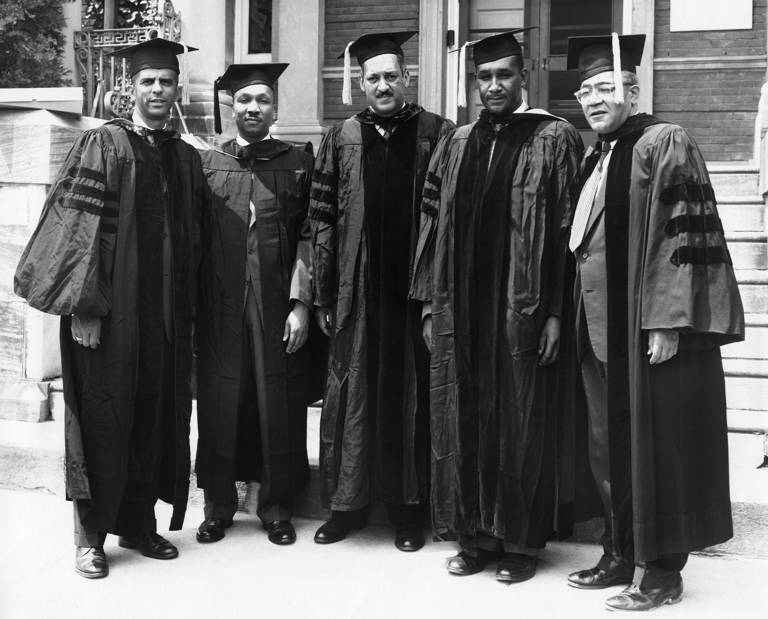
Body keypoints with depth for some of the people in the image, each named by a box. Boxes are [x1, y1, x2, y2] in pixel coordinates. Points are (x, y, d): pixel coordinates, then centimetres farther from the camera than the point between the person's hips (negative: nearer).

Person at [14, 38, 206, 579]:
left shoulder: (187, 158, 12)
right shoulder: (103, 145, -4)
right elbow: (77, 224, -10)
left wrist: (188, 312, 10)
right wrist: (82, 307, -17)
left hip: (165, 316, 5)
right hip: (110, 311, -5)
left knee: (155, 421, 10)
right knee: (104, 421, 1)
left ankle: (140, 523, 23)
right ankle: (91, 535, 13)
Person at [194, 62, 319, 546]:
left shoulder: (298, 164, 4)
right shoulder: (207, 165, 8)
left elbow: (308, 239, -1)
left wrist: (300, 302, -9)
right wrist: (195, 303, 0)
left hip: (278, 306, -1)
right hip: (220, 307, 1)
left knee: (279, 405, 4)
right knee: (220, 404, 6)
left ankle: (277, 506, 17)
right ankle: (218, 505, 19)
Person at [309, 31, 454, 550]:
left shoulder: (437, 135, 1)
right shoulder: (342, 139, 6)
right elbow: (322, 217, 5)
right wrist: (324, 297, 0)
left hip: (415, 289, -1)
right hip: (357, 290, 2)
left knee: (411, 396, 6)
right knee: (352, 395, 6)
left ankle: (409, 508, 19)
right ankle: (347, 503, 21)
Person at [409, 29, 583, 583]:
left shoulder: (555, 139, -2)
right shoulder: (457, 145, 12)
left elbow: (566, 229, -7)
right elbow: (434, 221, 13)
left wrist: (555, 313, -13)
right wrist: (430, 302, 7)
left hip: (522, 308, -4)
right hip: (461, 307, 5)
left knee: (520, 425, 4)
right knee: (463, 422, 8)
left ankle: (521, 541, 18)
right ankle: (476, 535, 21)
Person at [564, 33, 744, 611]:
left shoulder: (664, 143, -8)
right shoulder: (598, 159, 16)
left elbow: (688, 235, -16)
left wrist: (667, 323, -21)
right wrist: (582, 323, 16)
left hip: (650, 332, -8)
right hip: (604, 333, 8)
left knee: (655, 450, 0)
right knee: (612, 450, 12)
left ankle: (660, 570, 10)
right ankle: (623, 555, 24)